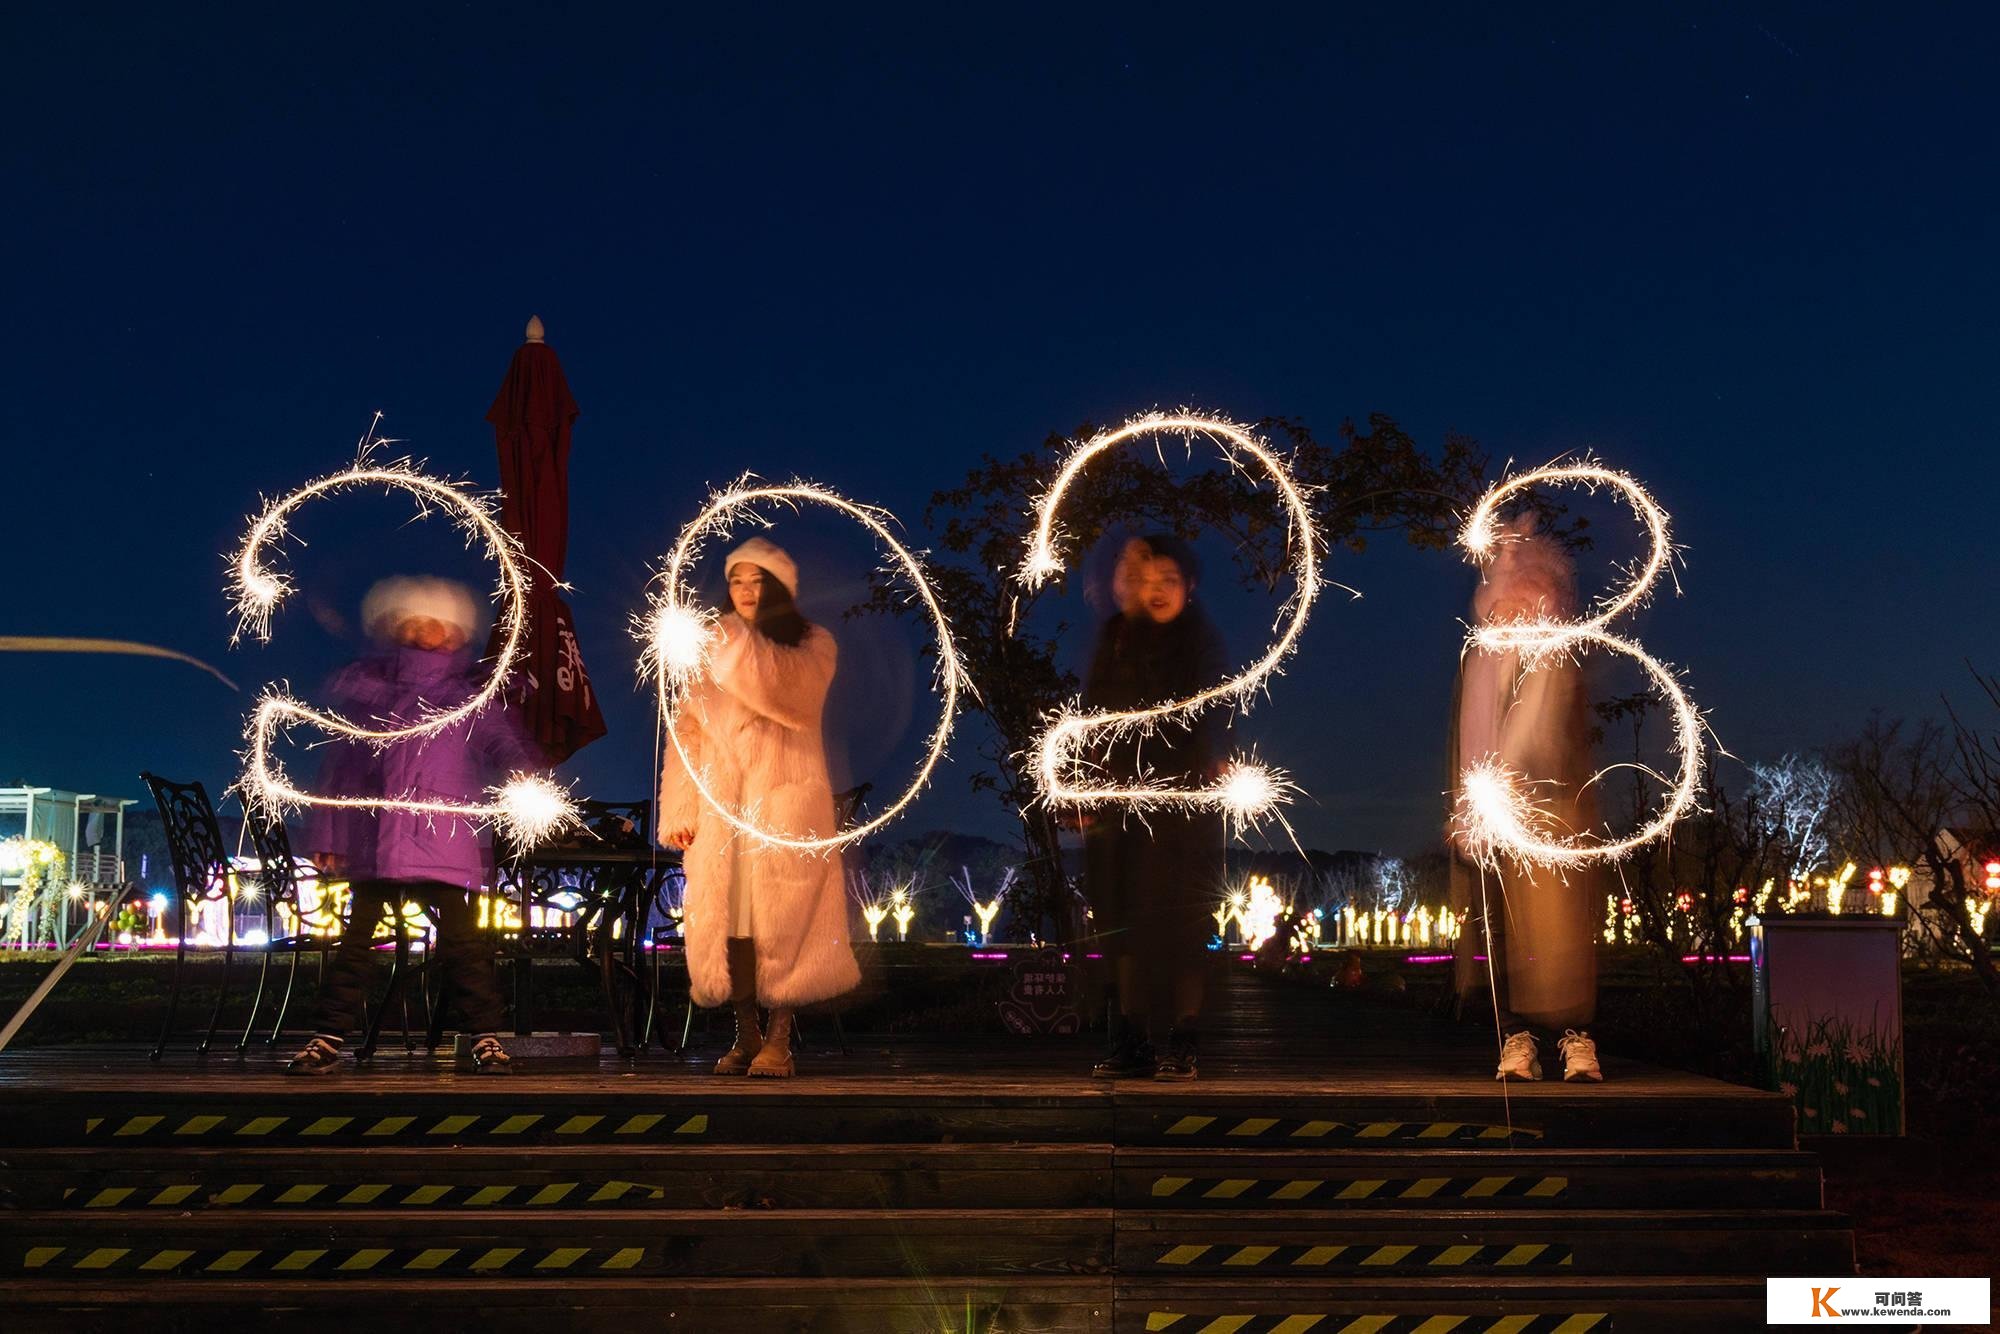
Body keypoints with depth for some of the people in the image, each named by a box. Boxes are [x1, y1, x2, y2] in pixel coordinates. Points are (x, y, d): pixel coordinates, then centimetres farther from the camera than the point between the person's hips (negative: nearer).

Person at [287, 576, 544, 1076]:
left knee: (460, 936, -5)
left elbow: (505, 742, 0)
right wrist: (328, 835, 9)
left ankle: (487, 1038, 1)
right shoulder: (362, 683, 14)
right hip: (372, 837, 2)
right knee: (355, 936, 6)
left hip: (443, 840, -2)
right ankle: (328, 1038, 14)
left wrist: (524, 777, -23)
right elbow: (339, 761, 13)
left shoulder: (469, 691, 10)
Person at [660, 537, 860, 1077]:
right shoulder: (712, 653, 16)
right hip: (721, 803, 3)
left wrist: (736, 644, -21)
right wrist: (680, 809, 1)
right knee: (726, 917, 0)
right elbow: (688, 730, 10)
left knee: (781, 917, -7)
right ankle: (746, 1037, 9)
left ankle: (779, 1039, -2)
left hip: (786, 799, -3)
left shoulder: (812, 645, 6)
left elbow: (791, 687, -17)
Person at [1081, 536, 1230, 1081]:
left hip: (1183, 801, -3)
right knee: (1125, 920, 3)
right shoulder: (1116, 638, 10)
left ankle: (1182, 1044, 2)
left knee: (1181, 923, -3)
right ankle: (1131, 1043, 9)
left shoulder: (1203, 643, 5)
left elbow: (1214, 722, 2)